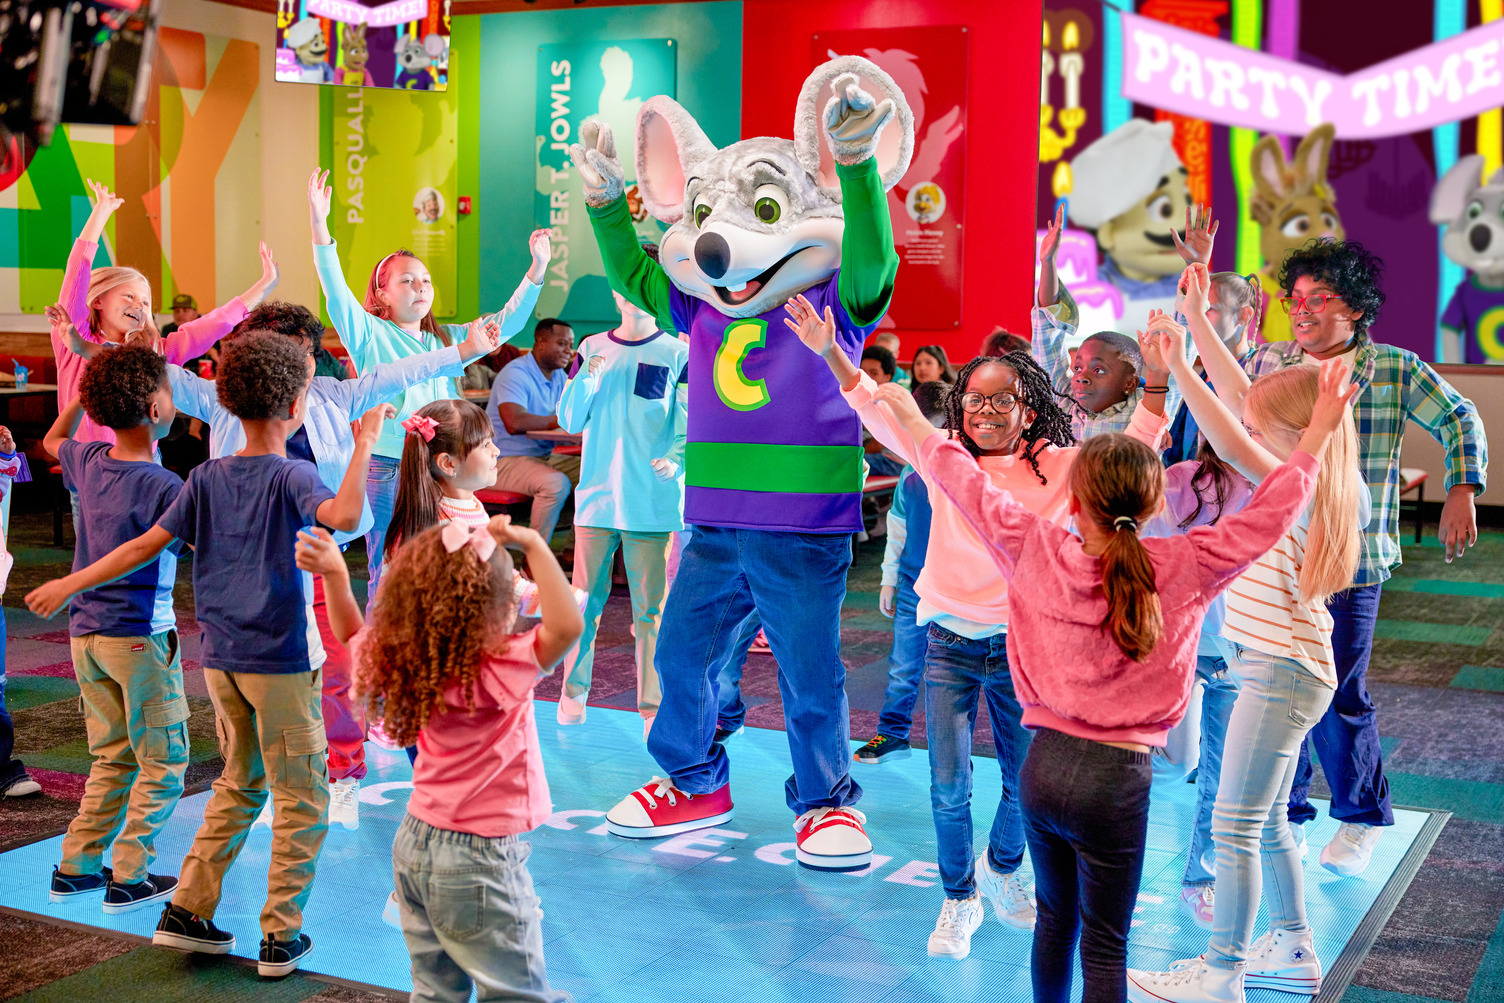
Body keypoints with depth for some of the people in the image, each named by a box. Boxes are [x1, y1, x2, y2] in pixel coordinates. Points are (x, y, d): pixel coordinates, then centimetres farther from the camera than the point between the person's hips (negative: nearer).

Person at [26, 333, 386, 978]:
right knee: (302, 801, 5)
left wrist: (72, 583, 15)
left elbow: (149, 544, 5)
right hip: (279, 662, -6)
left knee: (240, 785, 22)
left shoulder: (206, 478, 5)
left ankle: (187, 911, 21)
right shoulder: (290, 475, -12)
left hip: (220, 658, 6)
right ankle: (280, 938, 6)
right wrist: (364, 443, -22)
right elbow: (343, 516, -32)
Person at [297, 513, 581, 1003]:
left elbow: (353, 632, 16)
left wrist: (334, 573, 12)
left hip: (414, 846, 7)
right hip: (479, 858, -7)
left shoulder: (403, 662, -4)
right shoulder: (499, 671, -26)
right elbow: (566, 625, -40)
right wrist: (534, 545, -36)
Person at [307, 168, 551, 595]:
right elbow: (336, 291, -13)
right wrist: (319, 224, -25)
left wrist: (536, 270, 6)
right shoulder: (371, 335, 1)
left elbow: (506, 323, 16)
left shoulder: (447, 337, 16)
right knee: (387, 581, -1)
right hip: (387, 472, -5)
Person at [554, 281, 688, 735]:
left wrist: (676, 459, -20)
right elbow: (569, 421, 6)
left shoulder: (678, 353, 1)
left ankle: (652, 709, 9)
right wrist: (586, 378, -11)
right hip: (597, 496, 2)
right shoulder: (593, 348, 9)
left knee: (650, 609, 1)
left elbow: (692, 423, -1)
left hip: (652, 504, -2)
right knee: (585, 600, 5)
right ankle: (572, 694, 20)